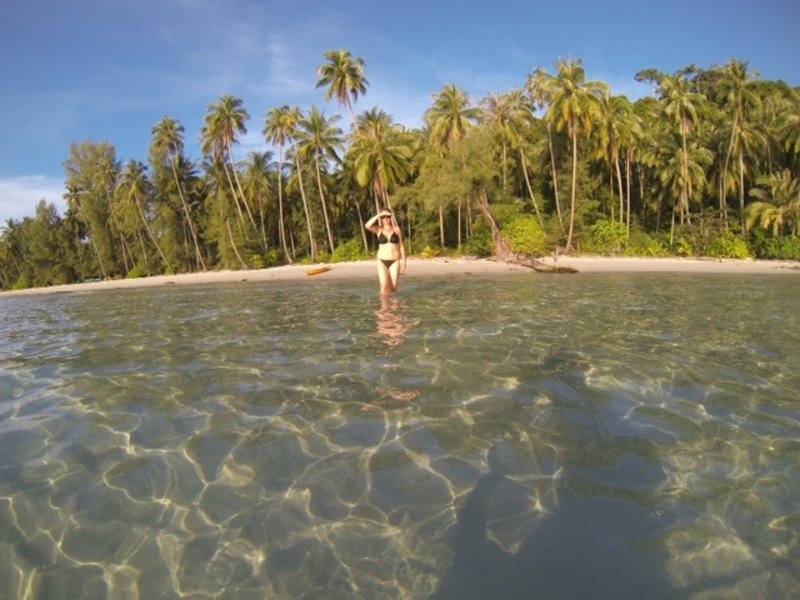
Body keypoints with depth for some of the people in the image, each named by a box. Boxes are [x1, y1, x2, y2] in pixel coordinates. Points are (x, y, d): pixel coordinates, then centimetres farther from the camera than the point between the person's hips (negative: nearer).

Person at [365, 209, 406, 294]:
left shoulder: (396, 229, 5)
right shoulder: (379, 230, 4)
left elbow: (401, 246, 7)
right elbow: (367, 226, -17)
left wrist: (403, 261, 3)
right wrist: (377, 216, -13)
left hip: (394, 261, 0)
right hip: (382, 261, 0)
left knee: (394, 287, -2)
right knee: (384, 286, -14)